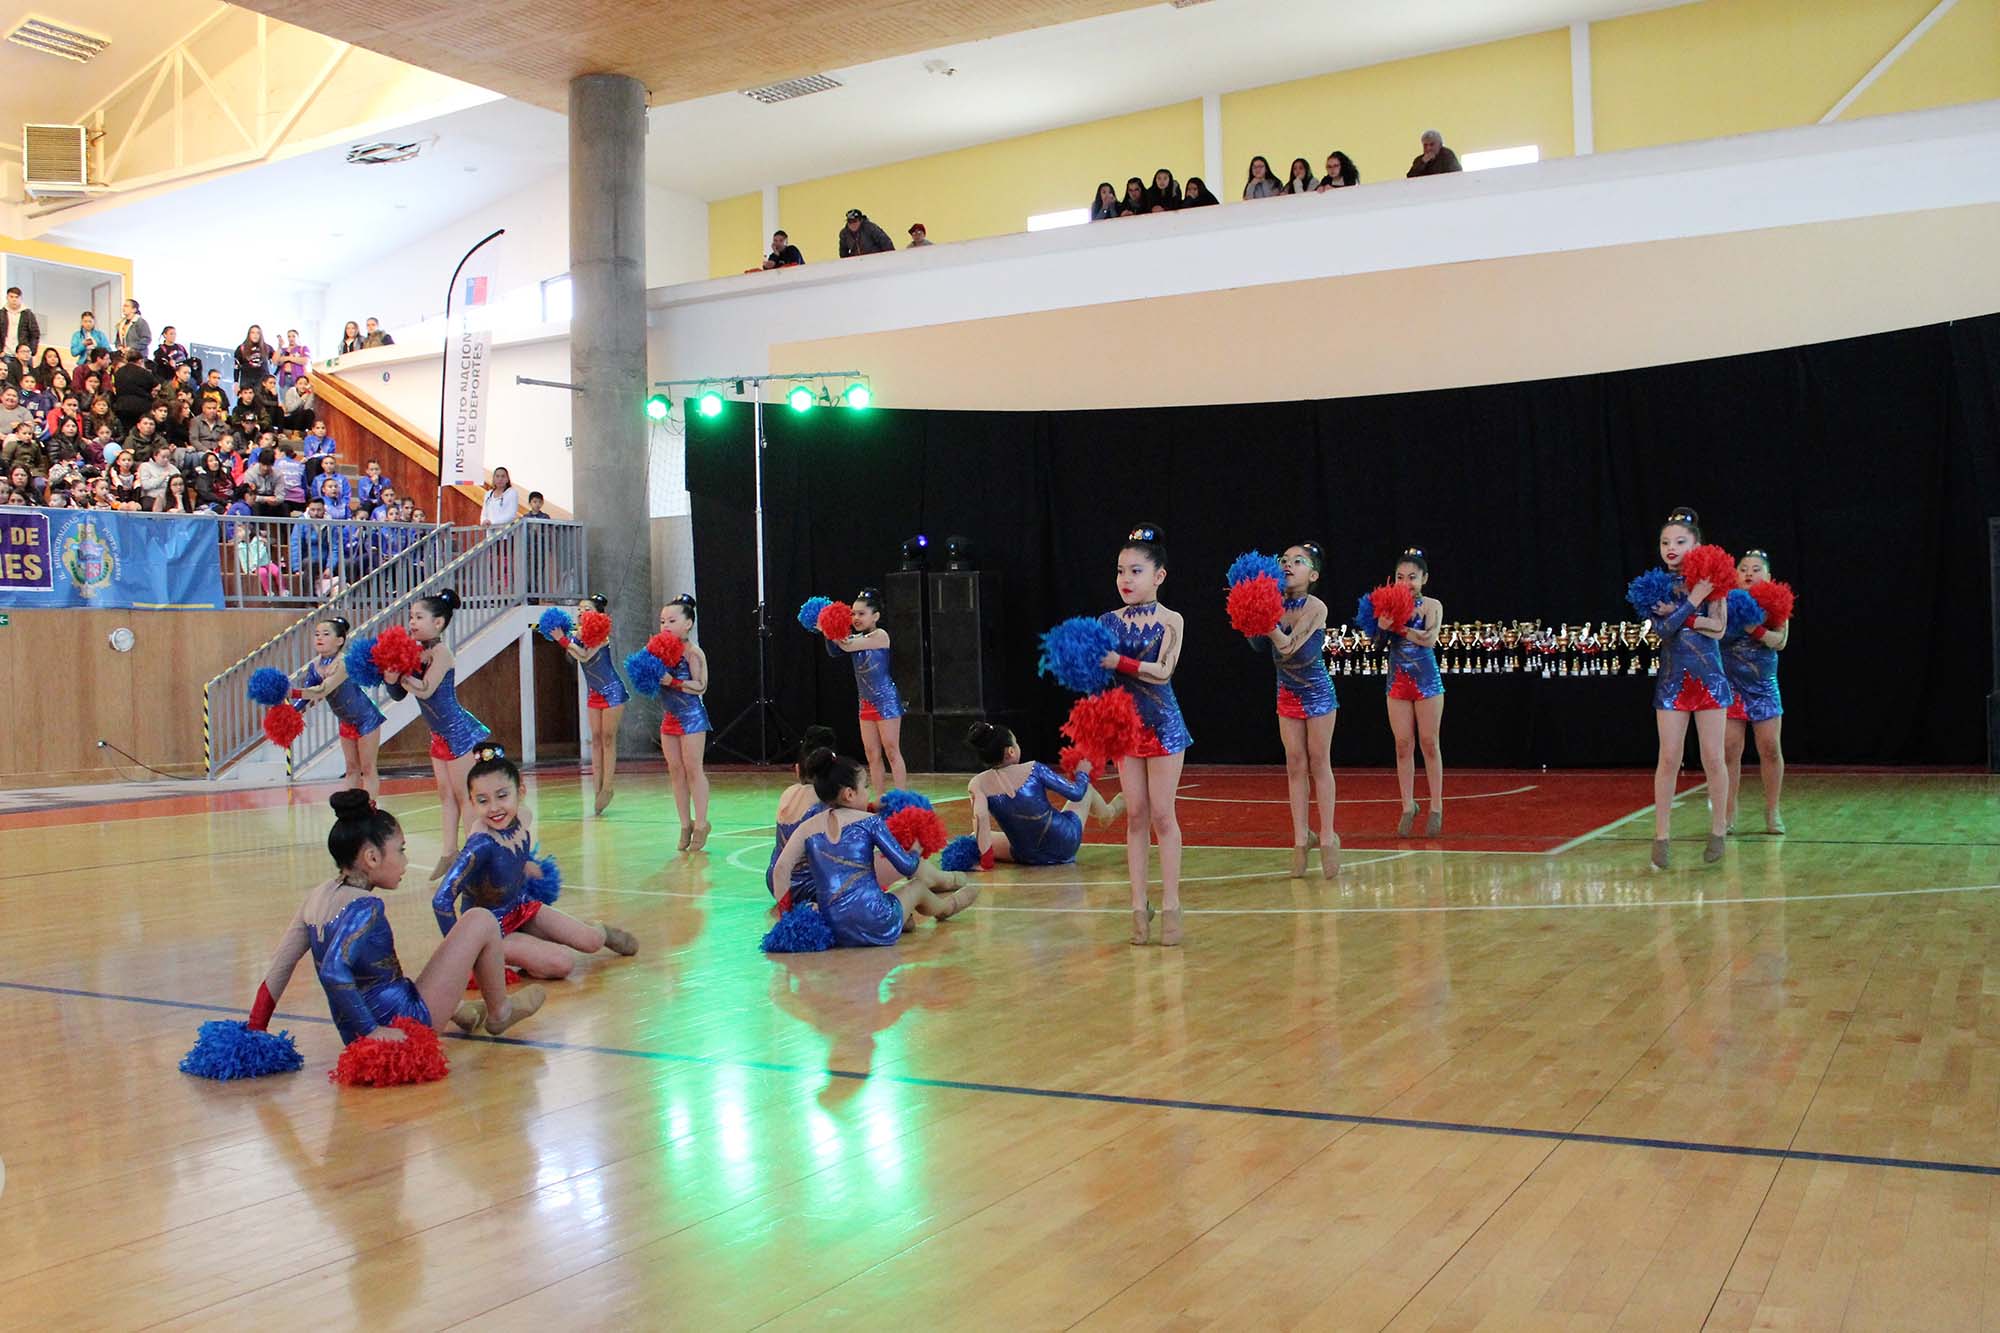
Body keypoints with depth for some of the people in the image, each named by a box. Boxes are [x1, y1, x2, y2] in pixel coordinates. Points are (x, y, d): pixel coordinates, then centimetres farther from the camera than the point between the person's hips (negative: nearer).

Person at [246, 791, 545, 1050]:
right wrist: (373, 1030, -28)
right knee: (481, 921, -1)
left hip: (354, 1032, 9)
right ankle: (499, 1012, 19)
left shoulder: (317, 898, 4)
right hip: (404, 1024, -9)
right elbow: (333, 971, -33)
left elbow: (278, 967, 5)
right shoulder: (366, 907, -20)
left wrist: (255, 1032, 12)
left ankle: (458, 1011, 33)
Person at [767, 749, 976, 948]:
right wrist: (915, 852, 24)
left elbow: (780, 869, -5)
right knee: (918, 885, 31)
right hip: (876, 927, -4)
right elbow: (907, 866, 2)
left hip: (836, 933, 4)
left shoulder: (807, 828, 8)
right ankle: (945, 907, 57)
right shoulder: (868, 821, -1)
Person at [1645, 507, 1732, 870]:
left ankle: (1718, 832, 14)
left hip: (1709, 677, 0)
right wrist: (1693, 601, -20)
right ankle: (1661, 837, 4)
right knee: (1669, 758, -2)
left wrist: (1679, 614, -19)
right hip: (1672, 679, 0)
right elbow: (1663, 628, -15)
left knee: (1713, 758, 1)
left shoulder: (1711, 581, -1)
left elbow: (1718, 628, -12)